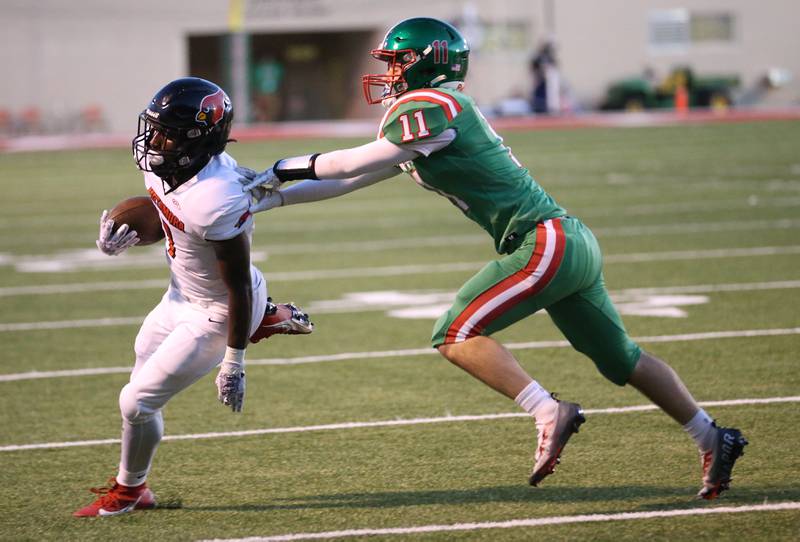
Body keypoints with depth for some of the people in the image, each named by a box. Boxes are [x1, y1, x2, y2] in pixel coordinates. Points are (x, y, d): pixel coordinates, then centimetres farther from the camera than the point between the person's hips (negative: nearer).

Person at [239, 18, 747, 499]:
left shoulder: (433, 106, -11)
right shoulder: (427, 114, 18)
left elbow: (352, 164, -8)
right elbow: (356, 179, 21)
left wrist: (281, 170, 3)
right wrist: (276, 197, 19)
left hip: (546, 242, -10)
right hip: (571, 242, 10)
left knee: (456, 335, -9)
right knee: (620, 358, 17)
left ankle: (549, 413, -13)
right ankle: (714, 439, 23)